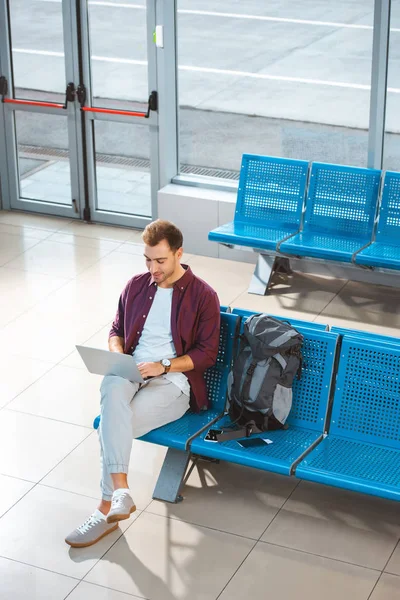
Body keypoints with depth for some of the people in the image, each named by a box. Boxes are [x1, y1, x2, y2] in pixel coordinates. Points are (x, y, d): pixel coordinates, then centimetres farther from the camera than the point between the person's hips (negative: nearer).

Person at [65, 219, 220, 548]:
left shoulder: (203, 296, -1)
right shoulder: (136, 286, 13)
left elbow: (207, 353, -3)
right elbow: (116, 331, 21)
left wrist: (164, 366, -16)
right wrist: (117, 355, -3)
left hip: (174, 381, -3)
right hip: (130, 373, 4)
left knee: (113, 423, -31)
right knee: (113, 389, -37)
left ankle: (107, 509, -22)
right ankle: (120, 491, -44)